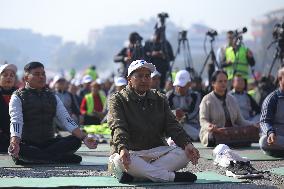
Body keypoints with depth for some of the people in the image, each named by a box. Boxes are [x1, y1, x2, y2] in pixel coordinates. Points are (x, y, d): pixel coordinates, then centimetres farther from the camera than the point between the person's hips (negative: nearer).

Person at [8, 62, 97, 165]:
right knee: (19, 150, -38)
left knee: (75, 141, -18)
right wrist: (14, 143, -36)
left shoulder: (53, 97, 13)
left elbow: (66, 119, 1)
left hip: (49, 143, 4)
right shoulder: (18, 97, -1)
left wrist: (84, 138, -15)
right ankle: (64, 158, -28)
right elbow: (16, 122, -16)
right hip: (26, 144, -4)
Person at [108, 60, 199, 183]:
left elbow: (172, 126, 6)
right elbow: (118, 127, -14)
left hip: (157, 150, 4)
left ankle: (134, 174, -31)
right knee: (120, 160, -39)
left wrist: (186, 144, -15)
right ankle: (172, 176, -33)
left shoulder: (160, 100, 17)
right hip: (130, 152, -4)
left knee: (185, 154, -23)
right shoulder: (118, 100, 3)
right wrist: (122, 148, -36)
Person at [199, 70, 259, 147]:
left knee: (248, 138, -23)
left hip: (232, 133, 5)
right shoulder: (207, 100, 4)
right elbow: (203, 120, -7)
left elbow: (240, 120, 18)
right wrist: (209, 126, -32)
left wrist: (252, 125, -2)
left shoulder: (232, 99, 20)